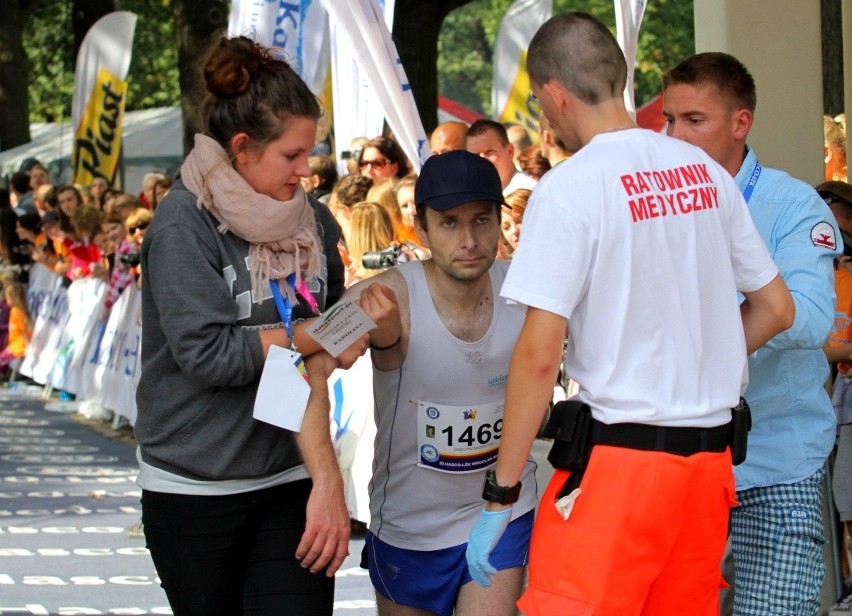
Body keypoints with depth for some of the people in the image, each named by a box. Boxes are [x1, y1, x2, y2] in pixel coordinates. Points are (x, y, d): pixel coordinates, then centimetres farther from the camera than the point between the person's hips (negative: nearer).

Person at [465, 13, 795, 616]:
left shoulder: (570, 188, -11)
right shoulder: (706, 171, 8)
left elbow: (540, 354, -14)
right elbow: (775, 308, 15)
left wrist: (499, 497, -9)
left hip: (619, 457, -6)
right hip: (711, 456, 7)